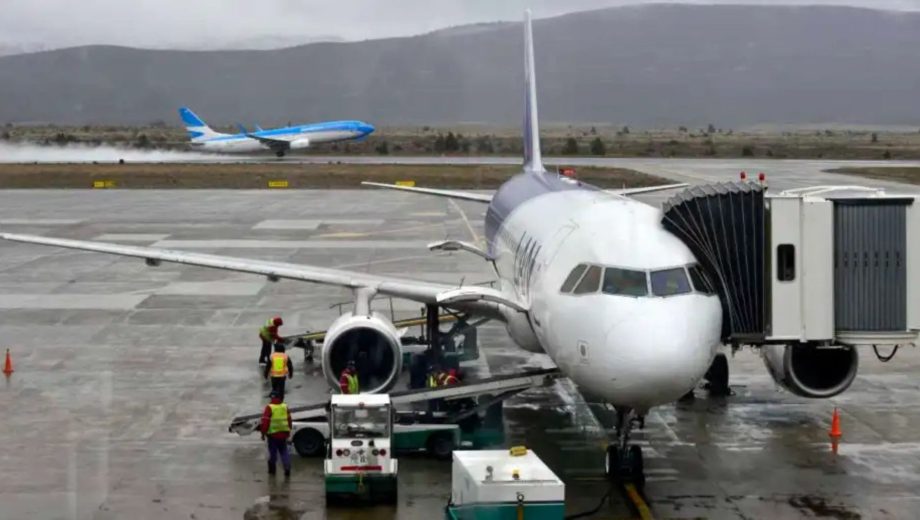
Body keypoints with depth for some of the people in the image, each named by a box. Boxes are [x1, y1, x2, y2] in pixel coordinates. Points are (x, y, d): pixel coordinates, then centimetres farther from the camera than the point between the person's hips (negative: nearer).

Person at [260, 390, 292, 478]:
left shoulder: (269, 408, -11)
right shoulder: (285, 407, 5)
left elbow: (265, 421, -13)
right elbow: (289, 420, 14)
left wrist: (263, 432, -5)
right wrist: (288, 431, 25)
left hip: (273, 434, -4)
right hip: (283, 433, 4)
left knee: (273, 452, 7)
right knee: (284, 452, 9)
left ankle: (272, 469, 17)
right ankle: (287, 468, -4)